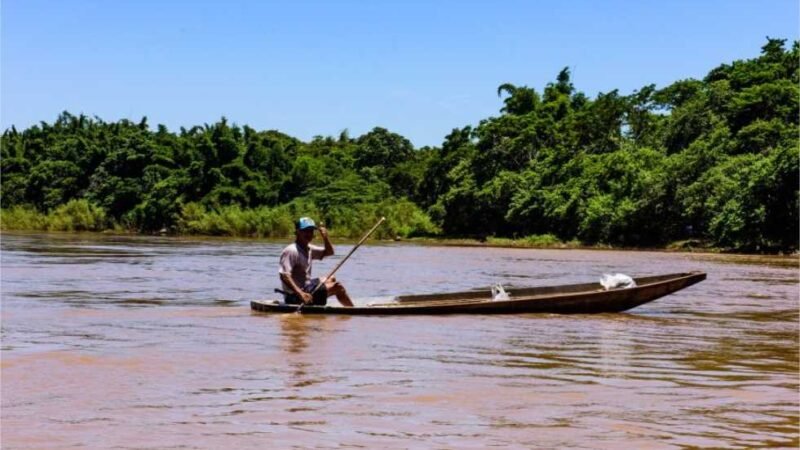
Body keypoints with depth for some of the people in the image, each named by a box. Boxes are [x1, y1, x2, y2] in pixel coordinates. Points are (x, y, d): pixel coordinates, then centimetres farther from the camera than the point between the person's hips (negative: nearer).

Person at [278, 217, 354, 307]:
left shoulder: (308, 249, 10)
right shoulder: (291, 251, -19)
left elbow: (329, 252, 21)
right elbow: (284, 276, -30)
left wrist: (325, 237, 1)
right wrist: (300, 294, -40)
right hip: (295, 296, -11)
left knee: (332, 279, 28)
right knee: (337, 287, -10)